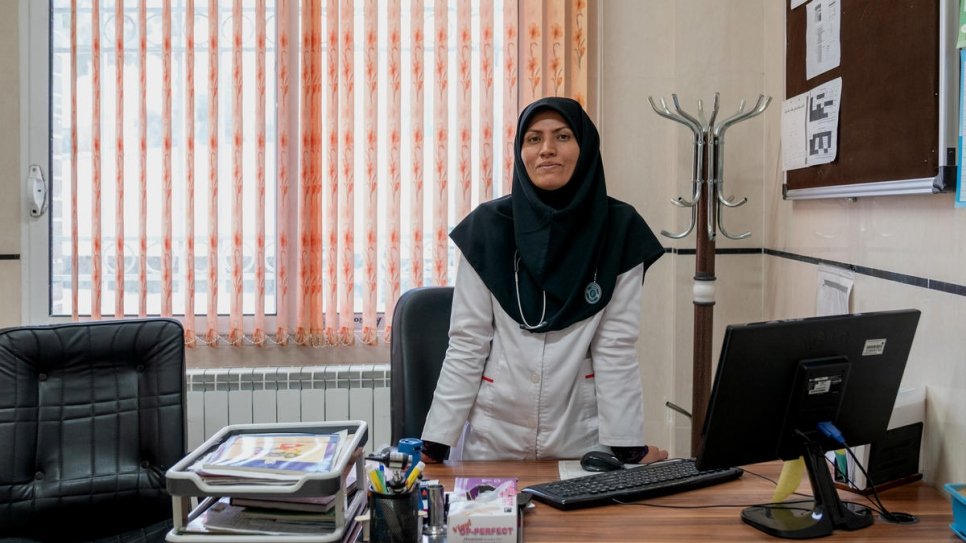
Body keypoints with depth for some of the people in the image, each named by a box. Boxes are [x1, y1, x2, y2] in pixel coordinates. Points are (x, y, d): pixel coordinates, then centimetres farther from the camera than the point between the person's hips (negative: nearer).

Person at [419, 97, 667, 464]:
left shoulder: (619, 229, -6)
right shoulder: (489, 226, -6)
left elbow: (615, 347, -4)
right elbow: (465, 345, -5)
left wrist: (630, 448, -9)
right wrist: (434, 445, -8)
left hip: (582, 436, 0)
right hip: (494, 434, 1)